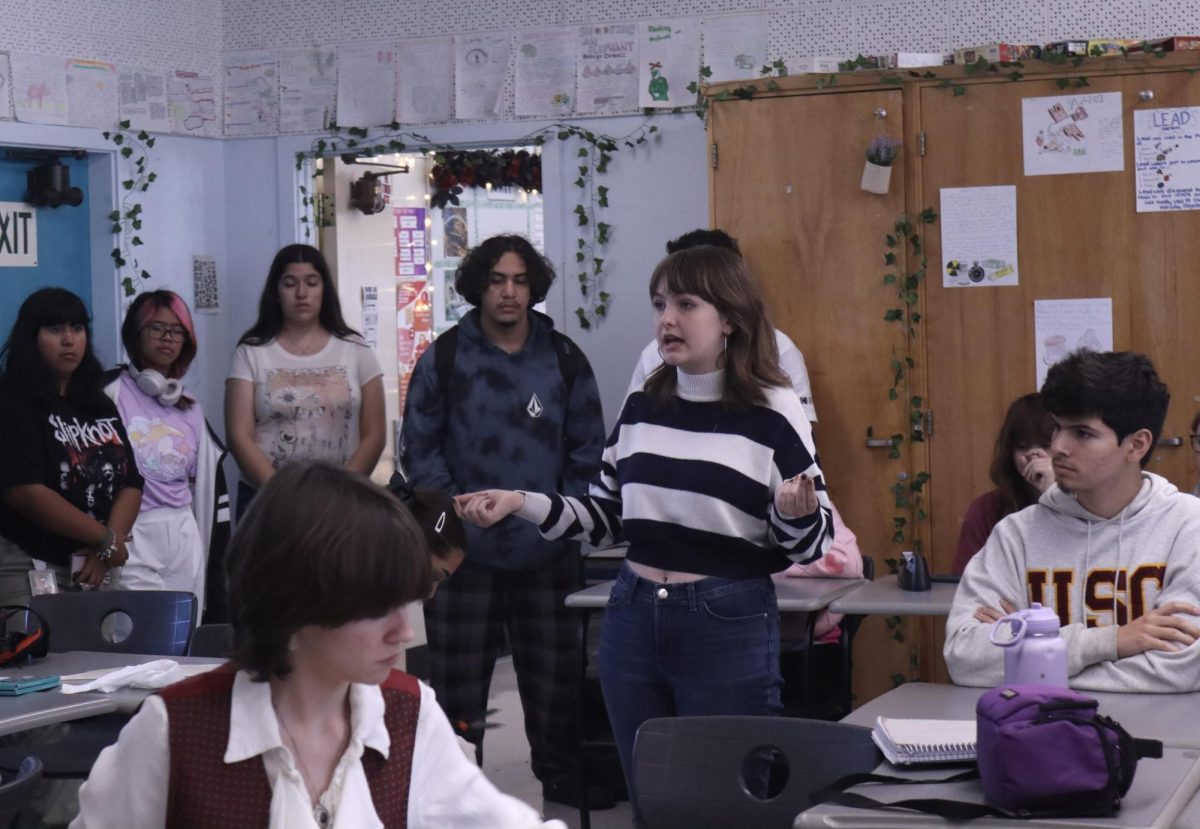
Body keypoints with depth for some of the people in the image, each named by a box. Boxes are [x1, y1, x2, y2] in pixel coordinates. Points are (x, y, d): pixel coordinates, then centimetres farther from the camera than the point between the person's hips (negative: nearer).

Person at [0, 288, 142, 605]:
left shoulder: (99, 405, 14)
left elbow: (130, 484, 6)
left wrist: (105, 551, -11)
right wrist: (106, 540, -13)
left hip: (97, 567, 6)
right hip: (31, 569, -6)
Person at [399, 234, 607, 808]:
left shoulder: (563, 359, 6)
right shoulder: (444, 358, 0)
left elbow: (587, 449, 9)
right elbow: (419, 449, 1)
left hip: (548, 550, 2)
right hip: (465, 550, -2)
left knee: (555, 668, 8)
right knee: (459, 671, 3)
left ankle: (560, 775, 23)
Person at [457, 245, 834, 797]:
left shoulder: (772, 413, -7)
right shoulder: (640, 408, 7)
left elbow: (808, 544, -5)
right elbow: (605, 518, 11)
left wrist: (796, 514, -27)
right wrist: (519, 502, 0)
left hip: (729, 628, -5)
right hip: (633, 617, 5)